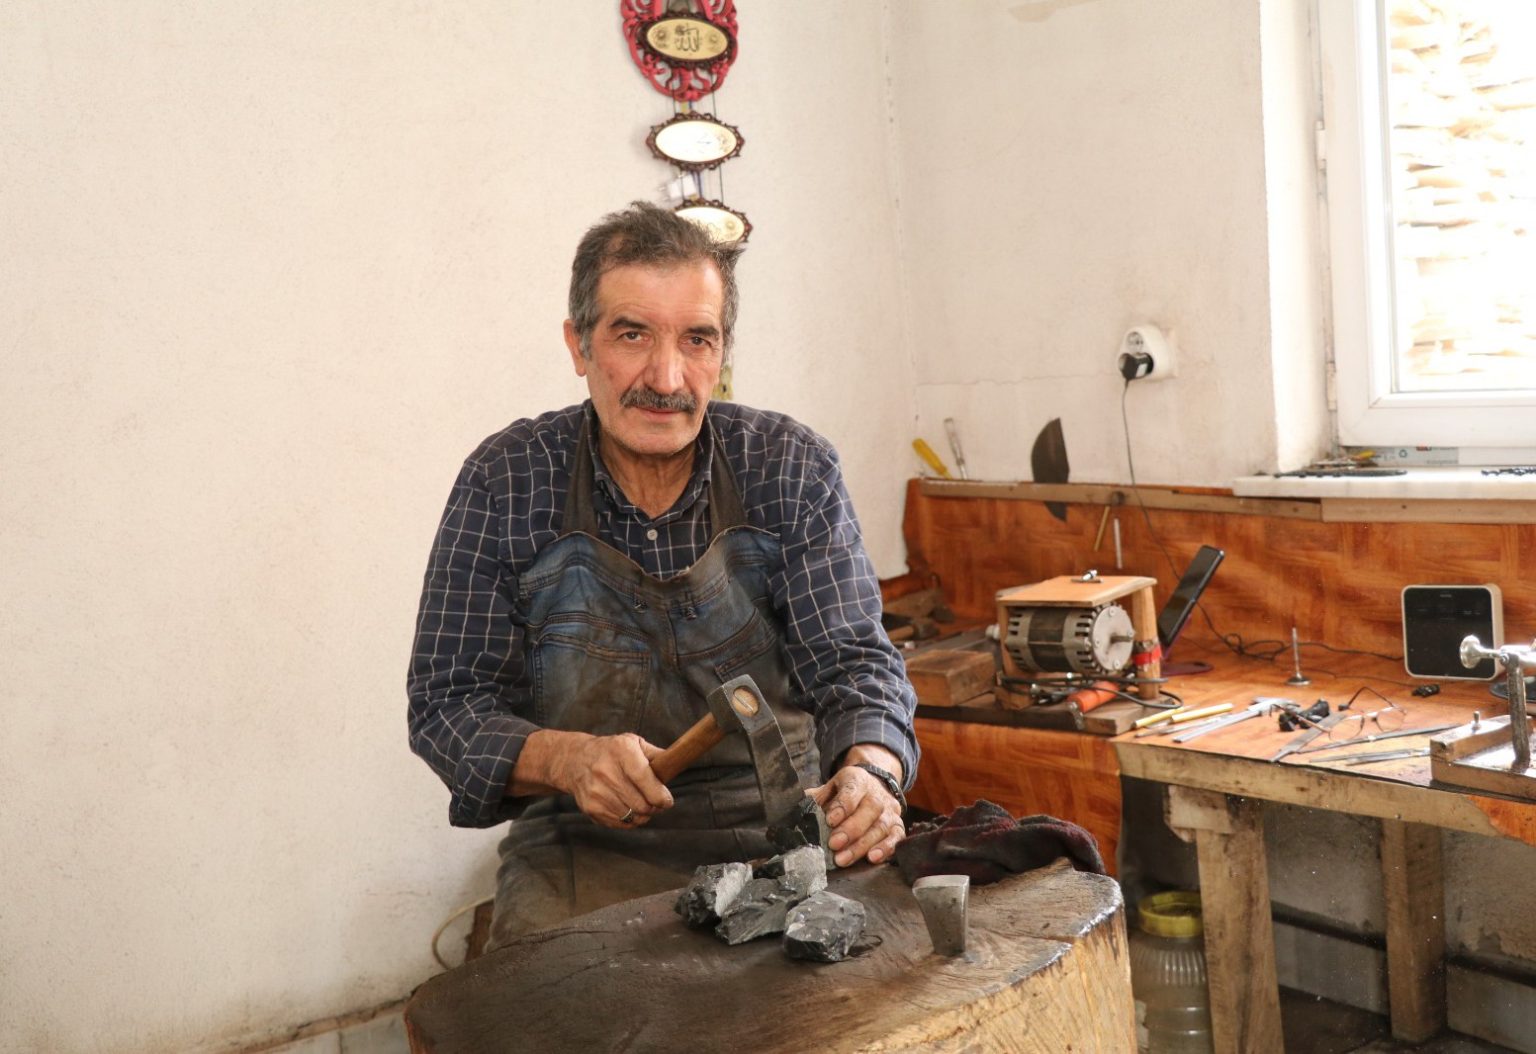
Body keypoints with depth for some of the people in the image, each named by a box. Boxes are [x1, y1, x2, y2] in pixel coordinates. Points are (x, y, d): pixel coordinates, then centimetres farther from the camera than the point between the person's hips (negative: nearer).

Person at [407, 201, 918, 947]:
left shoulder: (793, 468, -2)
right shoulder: (506, 483, -6)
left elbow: (854, 658, -4)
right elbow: (447, 702, -3)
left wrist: (870, 771, -27)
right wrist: (566, 758, -24)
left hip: (780, 832, 2)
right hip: (587, 848, -2)